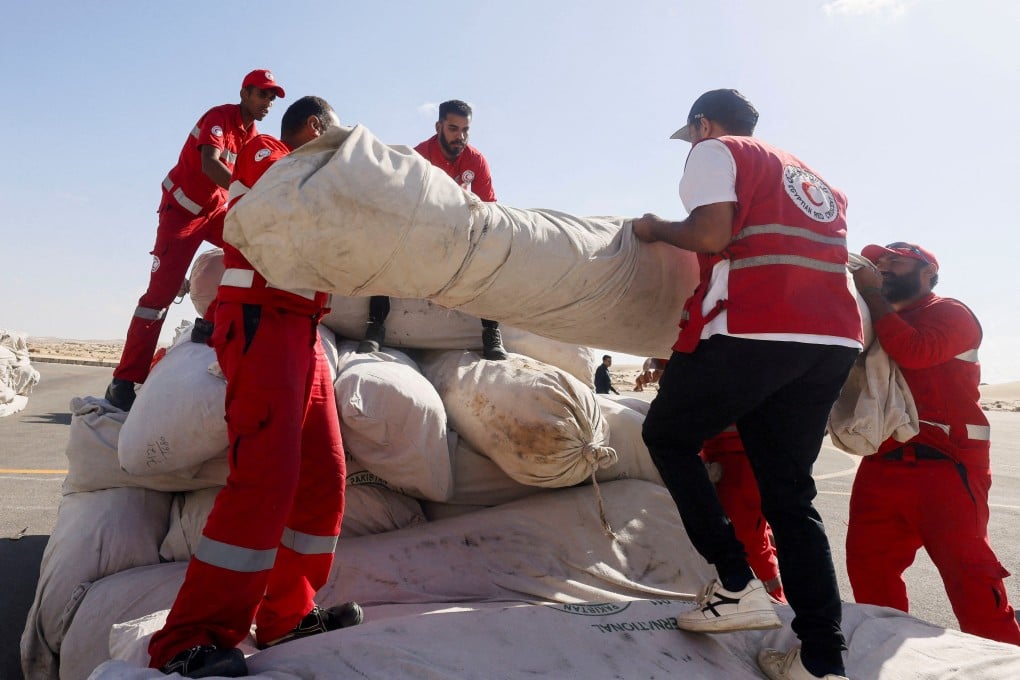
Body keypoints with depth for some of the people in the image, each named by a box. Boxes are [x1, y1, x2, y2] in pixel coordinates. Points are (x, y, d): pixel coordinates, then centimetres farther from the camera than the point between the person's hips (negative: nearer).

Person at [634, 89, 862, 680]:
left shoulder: (716, 151, 9)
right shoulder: (809, 174, 31)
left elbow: (711, 234, -8)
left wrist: (655, 228, 11)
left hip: (753, 331, -7)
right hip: (835, 340, 7)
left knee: (668, 436, 13)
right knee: (790, 491, 13)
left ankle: (738, 585, 4)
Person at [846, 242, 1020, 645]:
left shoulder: (950, 312, 2)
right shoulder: (882, 323, 23)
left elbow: (915, 352, -19)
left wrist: (871, 295, -9)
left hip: (945, 464, -7)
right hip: (882, 466, 7)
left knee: (967, 573, -9)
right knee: (868, 568, 7)